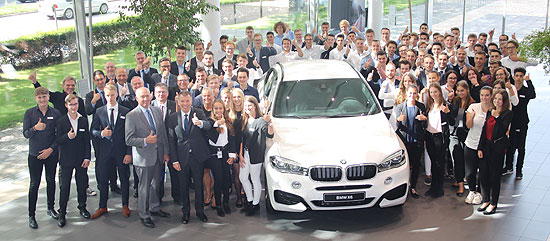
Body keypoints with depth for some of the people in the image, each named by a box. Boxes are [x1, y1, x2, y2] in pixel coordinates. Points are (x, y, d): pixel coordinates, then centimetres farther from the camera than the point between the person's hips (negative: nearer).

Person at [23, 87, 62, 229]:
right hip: (35, 154, -1)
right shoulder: (29, 113, -2)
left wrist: (50, 149, -10)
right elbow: (25, 134, -7)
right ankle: (31, 215, 8)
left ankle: (51, 208, 29)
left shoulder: (56, 113, -1)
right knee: (34, 184, 2)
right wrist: (35, 128, -28)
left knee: (51, 181, 13)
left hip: (51, 154, 1)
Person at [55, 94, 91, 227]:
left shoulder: (84, 120, 4)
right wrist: (67, 136, -25)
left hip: (81, 159, 2)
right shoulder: (61, 121, -3)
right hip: (66, 160, -2)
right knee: (64, 187, 2)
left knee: (82, 185, 10)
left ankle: (82, 207, 29)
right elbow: (57, 140, -5)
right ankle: (62, 213, 12)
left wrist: (87, 157, -2)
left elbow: (87, 141, 5)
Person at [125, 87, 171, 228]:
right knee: (144, 187, 4)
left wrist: (166, 152, 8)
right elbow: (129, 140, -14)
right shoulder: (131, 116, -11)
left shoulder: (157, 111, 6)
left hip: (158, 155, 5)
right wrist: (145, 141, -26)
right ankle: (144, 215, 19)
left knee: (155, 184, 19)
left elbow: (163, 133, 10)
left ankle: (154, 208, 37)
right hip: (143, 157, -5)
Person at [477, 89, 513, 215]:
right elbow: (484, 130, 10)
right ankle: (486, 200, 23)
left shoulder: (508, 113, -8)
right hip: (486, 146, 5)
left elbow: (502, 131, -18)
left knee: (494, 176, 3)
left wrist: (497, 117, -18)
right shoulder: (490, 112, 9)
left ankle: (493, 204, 15)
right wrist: (480, 148, 6)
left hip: (498, 148, -5)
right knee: (483, 175, 8)